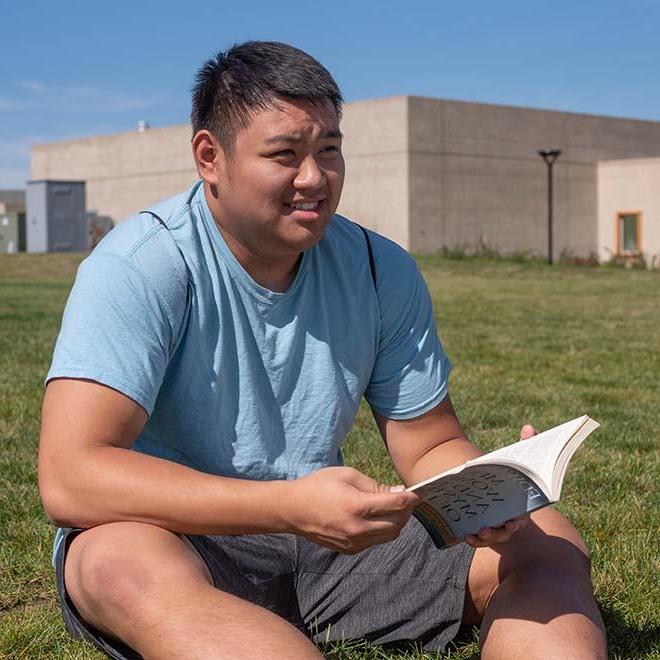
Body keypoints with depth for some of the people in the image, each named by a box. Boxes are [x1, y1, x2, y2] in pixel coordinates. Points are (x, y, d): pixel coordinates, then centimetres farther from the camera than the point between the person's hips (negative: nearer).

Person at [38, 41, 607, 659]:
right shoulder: (140, 266, -16)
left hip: (328, 538, 5)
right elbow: (69, 477, -26)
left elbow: (431, 446, 6)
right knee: (128, 563, -40)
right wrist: (293, 505, -36)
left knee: (549, 540, -10)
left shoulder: (382, 271, 0)